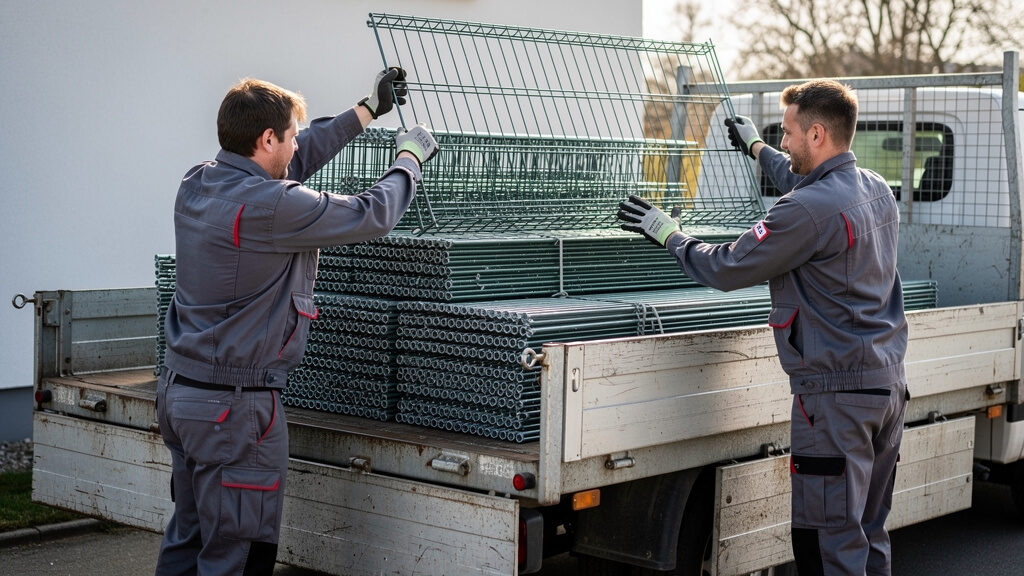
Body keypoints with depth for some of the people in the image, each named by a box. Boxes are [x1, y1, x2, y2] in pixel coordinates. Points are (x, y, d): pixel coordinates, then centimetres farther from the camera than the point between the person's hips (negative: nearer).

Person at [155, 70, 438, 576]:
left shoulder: (196, 184, 5)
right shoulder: (270, 206, -21)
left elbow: (295, 162, 20)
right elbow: (374, 215, -12)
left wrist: (369, 110, 27)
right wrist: (410, 156, 8)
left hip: (178, 386, 9)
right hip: (235, 405, -9)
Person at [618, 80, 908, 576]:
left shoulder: (809, 209, -18)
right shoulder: (877, 190, 11)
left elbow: (727, 270, -11)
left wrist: (668, 233, 5)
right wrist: (756, 148, 48)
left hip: (836, 391, -9)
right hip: (889, 382, 9)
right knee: (869, 535, 15)